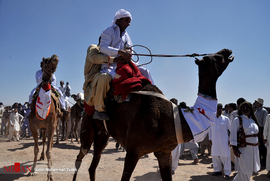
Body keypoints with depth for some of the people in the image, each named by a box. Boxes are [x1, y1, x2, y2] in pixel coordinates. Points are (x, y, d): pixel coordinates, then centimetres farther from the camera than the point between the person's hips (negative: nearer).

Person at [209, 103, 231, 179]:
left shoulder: (225, 119, -3)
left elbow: (230, 129, 1)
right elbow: (210, 129, 9)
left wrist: (230, 140, -2)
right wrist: (210, 139, 6)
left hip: (224, 141, -3)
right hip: (215, 141, 3)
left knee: (225, 156, -1)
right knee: (215, 156, 10)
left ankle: (227, 173, 10)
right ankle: (217, 170, 26)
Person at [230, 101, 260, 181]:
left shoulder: (253, 120, 11)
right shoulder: (238, 120, -8)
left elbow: (256, 133, 16)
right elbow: (233, 134, -11)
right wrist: (234, 148, -16)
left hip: (254, 149, 6)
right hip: (244, 149, -6)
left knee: (250, 171, 14)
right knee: (244, 171, 0)